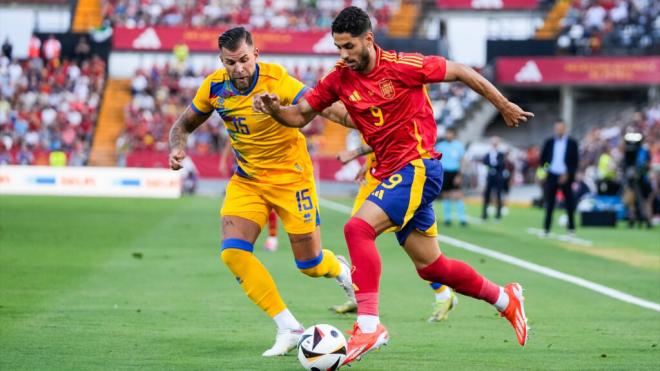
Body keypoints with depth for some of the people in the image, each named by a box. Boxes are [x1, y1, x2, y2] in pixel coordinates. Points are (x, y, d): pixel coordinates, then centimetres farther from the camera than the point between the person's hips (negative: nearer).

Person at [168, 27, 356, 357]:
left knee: (310, 263, 2)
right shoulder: (214, 86, -10)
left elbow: (323, 107, -37)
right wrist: (177, 147, -16)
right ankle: (288, 329, -8)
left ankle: (339, 268, 43)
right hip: (247, 179, 4)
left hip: (290, 177, -4)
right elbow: (184, 124, 7)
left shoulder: (276, 81, -25)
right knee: (232, 252, -17)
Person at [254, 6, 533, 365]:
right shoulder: (339, 79, 3)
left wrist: (504, 105, 6)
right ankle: (505, 299, 34)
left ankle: (368, 323, -29)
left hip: (418, 167, -7)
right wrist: (275, 108, -16)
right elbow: (300, 115, 6)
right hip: (390, 173, 7)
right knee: (431, 267, 13)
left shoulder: (402, 66, -13)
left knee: (358, 227, -26)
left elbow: (460, 71, -2)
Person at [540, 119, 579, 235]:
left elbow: (575, 161, -1)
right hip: (551, 176, 1)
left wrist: (568, 174, -11)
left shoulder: (572, 143, 2)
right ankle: (546, 228, 4)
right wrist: (544, 168, -5)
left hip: (566, 176, -1)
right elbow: (543, 158, 11)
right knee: (549, 203, 1)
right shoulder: (549, 142, 8)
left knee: (569, 203, 0)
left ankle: (571, 228, 9)